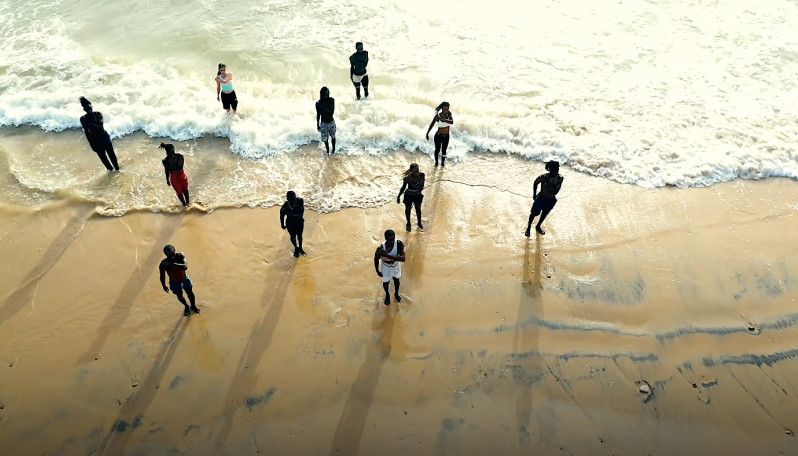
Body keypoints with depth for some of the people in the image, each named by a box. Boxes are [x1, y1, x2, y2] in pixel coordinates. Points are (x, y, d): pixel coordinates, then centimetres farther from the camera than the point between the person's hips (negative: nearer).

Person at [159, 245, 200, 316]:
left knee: (190, 293, 22)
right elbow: (162, 276, -14)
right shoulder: (163, 263, -31)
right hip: (175, 283, -1)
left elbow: (185, 267, -42)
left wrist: (174, 264, -54)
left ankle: (193, 306, 53)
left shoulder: (180, 255, -29)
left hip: (185, 278, 1)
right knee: (180, 297, 20)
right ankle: (186, 307, 54)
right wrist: (164, 286, -5)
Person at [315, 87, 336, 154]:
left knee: (333, 136, 22)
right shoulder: (319, 103, -19)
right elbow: (318, 114, -4)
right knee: (325, 139, 10)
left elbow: (332, 112, -28)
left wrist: (322, 107, -36)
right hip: (323, 123, -1)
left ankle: (333, 149, 46)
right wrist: (317, 125, 5)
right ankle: (327, 151, 35)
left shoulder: (331, 100, -20)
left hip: (331, 122, 1)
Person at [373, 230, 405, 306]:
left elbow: (403, 259, -44)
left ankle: (396, 294, 61)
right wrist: (378, 271, -3)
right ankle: (387, 295, 57)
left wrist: (387, 255, -53)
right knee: (385, 282, 23)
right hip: (386, 268, -1)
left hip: (396, 266, 2)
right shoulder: (380, 248, -36)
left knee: (396, 280, 28)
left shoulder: (399, 244, -34)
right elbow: (376, 260, -16)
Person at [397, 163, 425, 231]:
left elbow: (421, 188, -36)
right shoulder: (407, 178, -29)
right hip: (409, 196, -1)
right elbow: (403, 187, -11)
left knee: (418, 209, 22)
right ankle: (408, 224, 45)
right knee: (408, 210, 19)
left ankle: (419, 223, 48)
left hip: (418, 195, 1)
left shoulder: (421, 175, -29)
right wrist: (398, 196, -4)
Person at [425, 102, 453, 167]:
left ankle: (443, 162, 32)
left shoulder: (449, 114, -13)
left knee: (444, 150, 12)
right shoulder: (437, 116, -22)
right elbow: (431, 125, -10)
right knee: (437, 149, 14)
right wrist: (427, 133, -5)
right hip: (438, 136, -2)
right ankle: (436, 161, 37)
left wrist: (444, 120, -45)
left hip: (446, 136, 2)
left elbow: (452, 122, -30)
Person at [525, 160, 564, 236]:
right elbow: (535, 183, -6)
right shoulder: (543, 177, -28)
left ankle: (538, 227, 50)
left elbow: (555, 192, -24)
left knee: (544, 214, 25)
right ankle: (528, 227, 39)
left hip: (551, 200, 3)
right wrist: (534, 195, 1)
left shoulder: (560, 179, -22)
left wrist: (549, 185, -38)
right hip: (541, 199, -3)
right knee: (534, 213, 13)